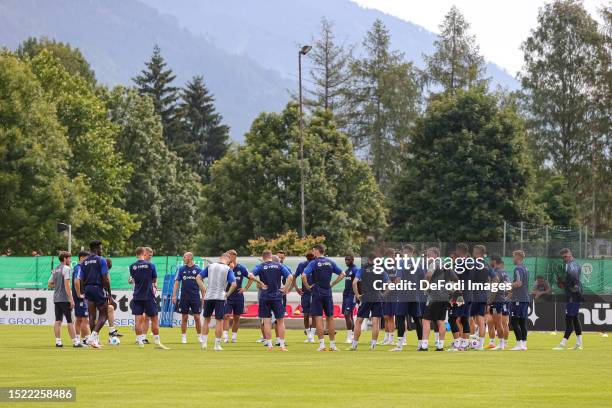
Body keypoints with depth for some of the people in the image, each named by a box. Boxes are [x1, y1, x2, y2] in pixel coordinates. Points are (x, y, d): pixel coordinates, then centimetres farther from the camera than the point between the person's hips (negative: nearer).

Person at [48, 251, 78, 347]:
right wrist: (71, 299, -17)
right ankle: (75, 342, -4)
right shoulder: (66, 268, -9)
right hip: (64, 299, -7)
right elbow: (67, 284, -16)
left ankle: (58, 341, 2)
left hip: (56, 299, 7)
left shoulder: (55, 270, 14)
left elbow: (50, 284, 17)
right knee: (70, 321, -4)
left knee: (58, 321, 6)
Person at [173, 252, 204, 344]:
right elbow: (176, 282, 6)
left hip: (195, 297, -2)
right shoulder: (181, 269, 5)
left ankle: (200, 337, 8)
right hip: (184, 297, 2)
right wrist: (174, 295, -3)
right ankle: (183, 337, 10)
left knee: (197, 317, -2)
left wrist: (203, 297, 1)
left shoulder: (198, 269, 1)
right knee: (184, 317, 3)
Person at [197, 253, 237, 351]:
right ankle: (217, 344, 5)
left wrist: (203, 290, 6)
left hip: (208, 296, 3)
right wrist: (228, 294, -1)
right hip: (220, 297, -3)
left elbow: (198, 278, 5)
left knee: (206, 319, 15)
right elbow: (234, 284, -14)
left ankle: (204, 342, 13)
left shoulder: (210, 266, 6)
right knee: (219, 321, 3)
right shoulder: (228, 269, -4)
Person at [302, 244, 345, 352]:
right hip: (328, 294, 4)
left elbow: (303, 276, -20)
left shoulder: (314, 263, -8)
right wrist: (332, 284, 11)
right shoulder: (330, 262, 6)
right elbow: (342, 274, 10)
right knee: (330, 318, 10)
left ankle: (322, 345, -7)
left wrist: (308, 286, -6)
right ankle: (332, 345, 12)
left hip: (317, 294, -4)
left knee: (318, 319, -3)